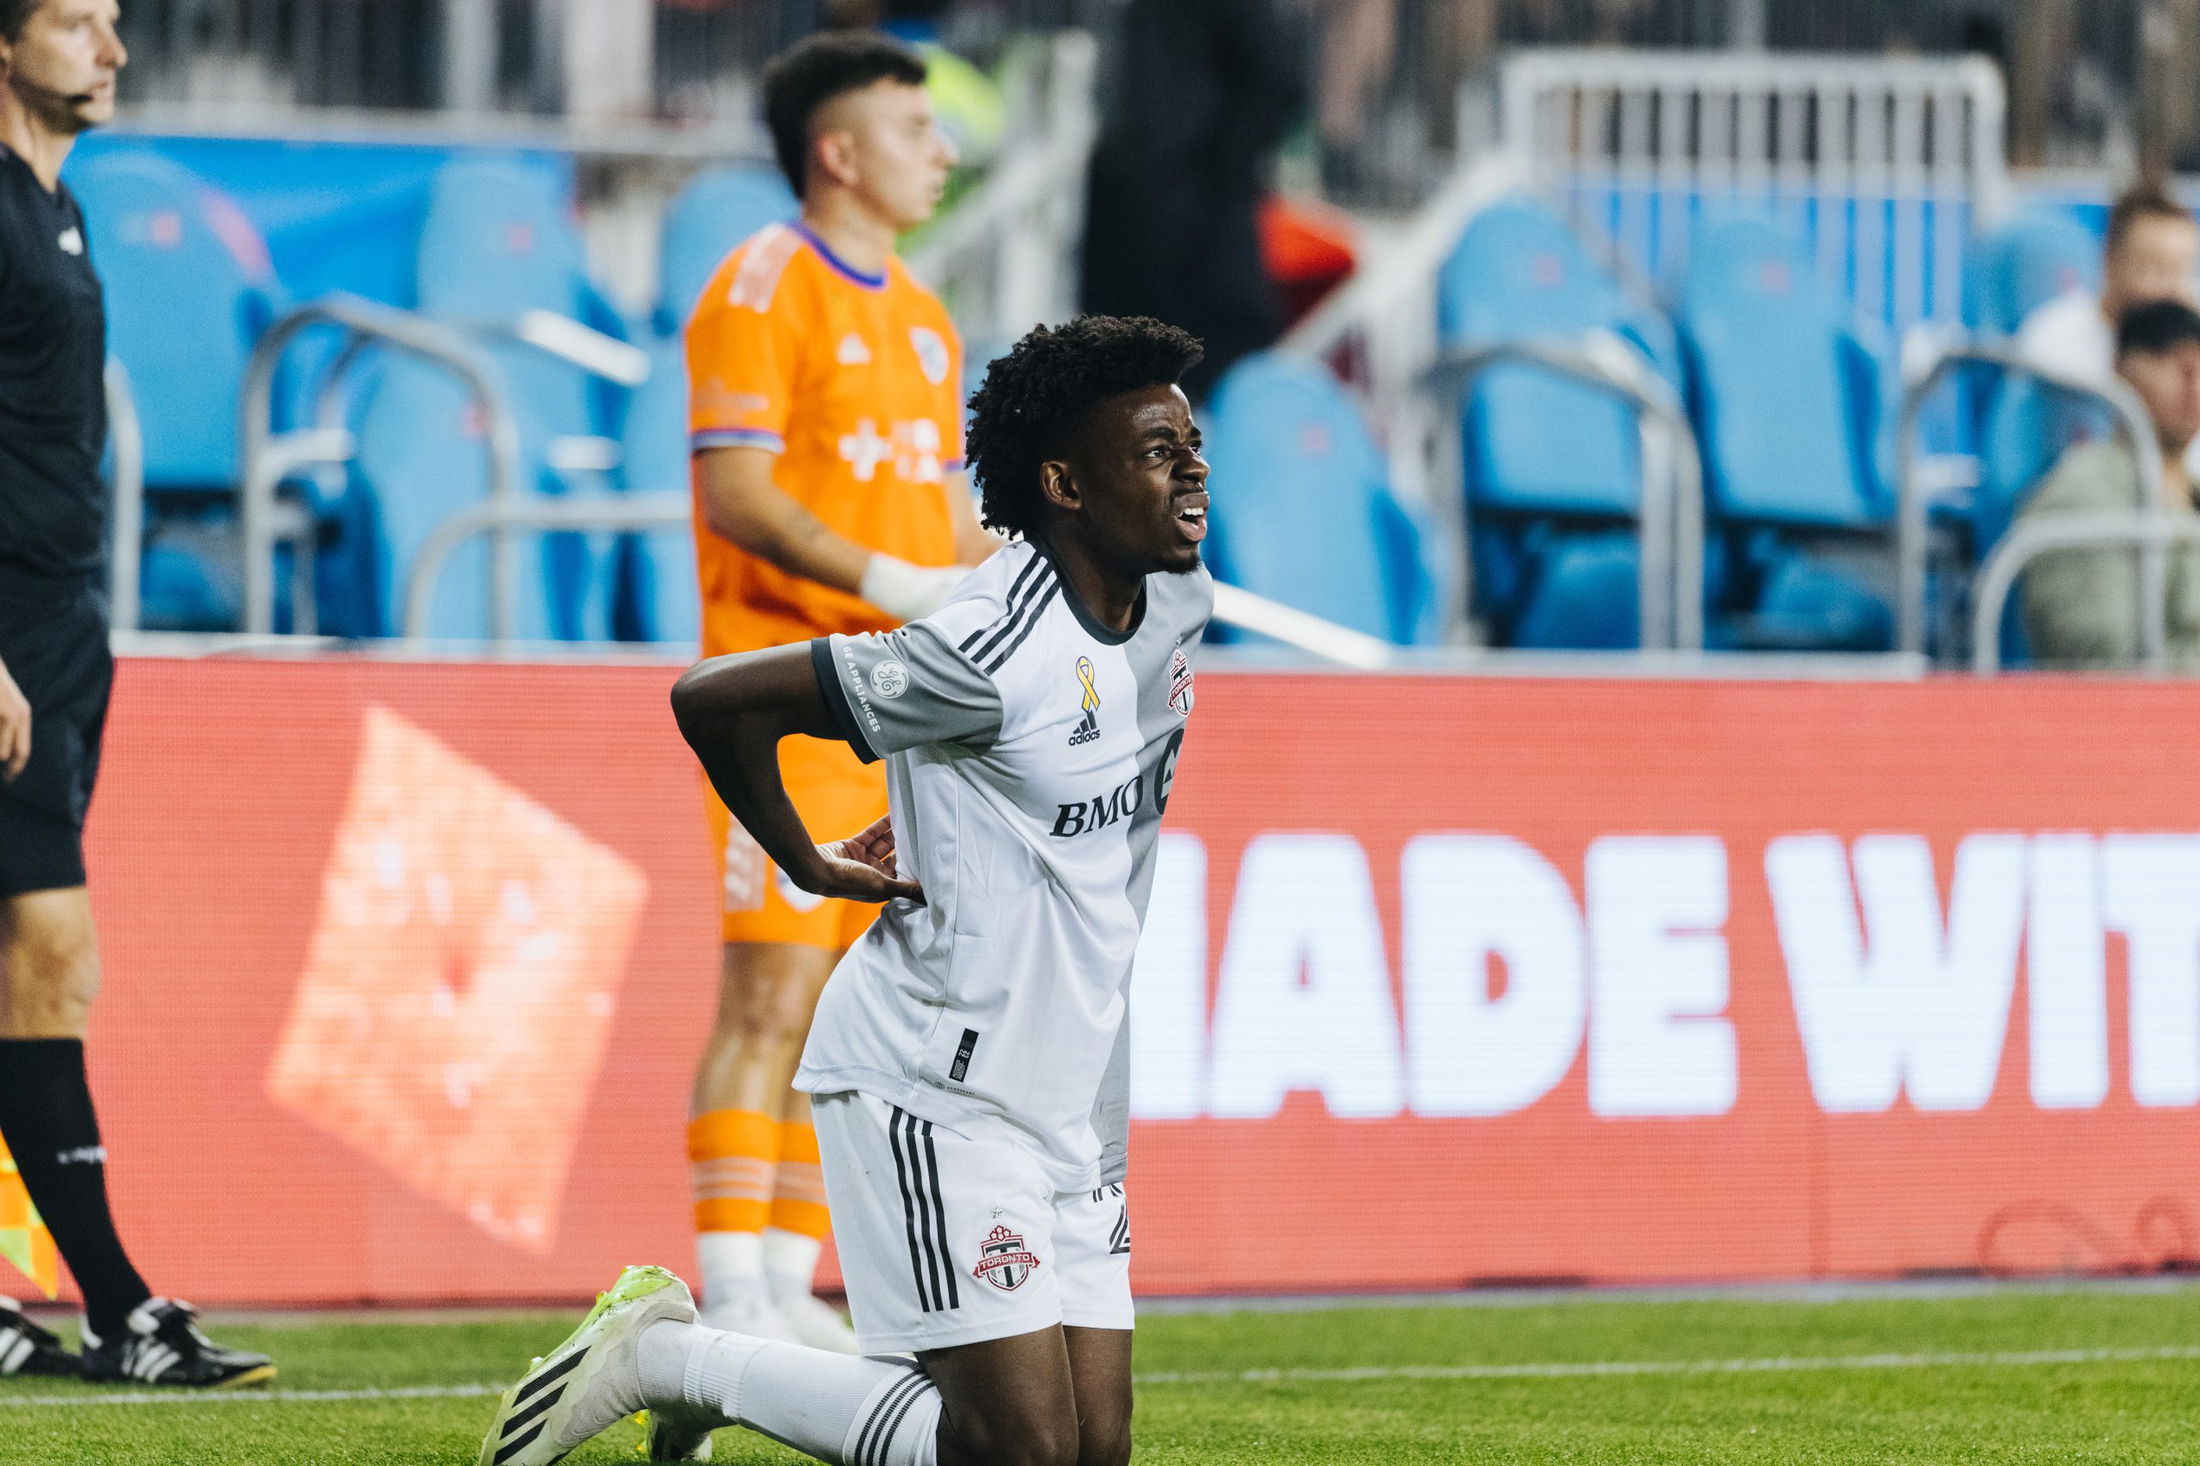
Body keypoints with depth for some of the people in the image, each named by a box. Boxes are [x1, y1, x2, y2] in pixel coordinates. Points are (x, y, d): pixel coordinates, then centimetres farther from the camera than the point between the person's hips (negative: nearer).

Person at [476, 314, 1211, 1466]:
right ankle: (674, 1359, 4)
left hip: (1069, 1100, 9)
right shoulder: (992, 655, -22)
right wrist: (809, 865, -5)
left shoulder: (1179, 605, 4)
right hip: (933, 1082, -9)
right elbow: (715, 699, -17)